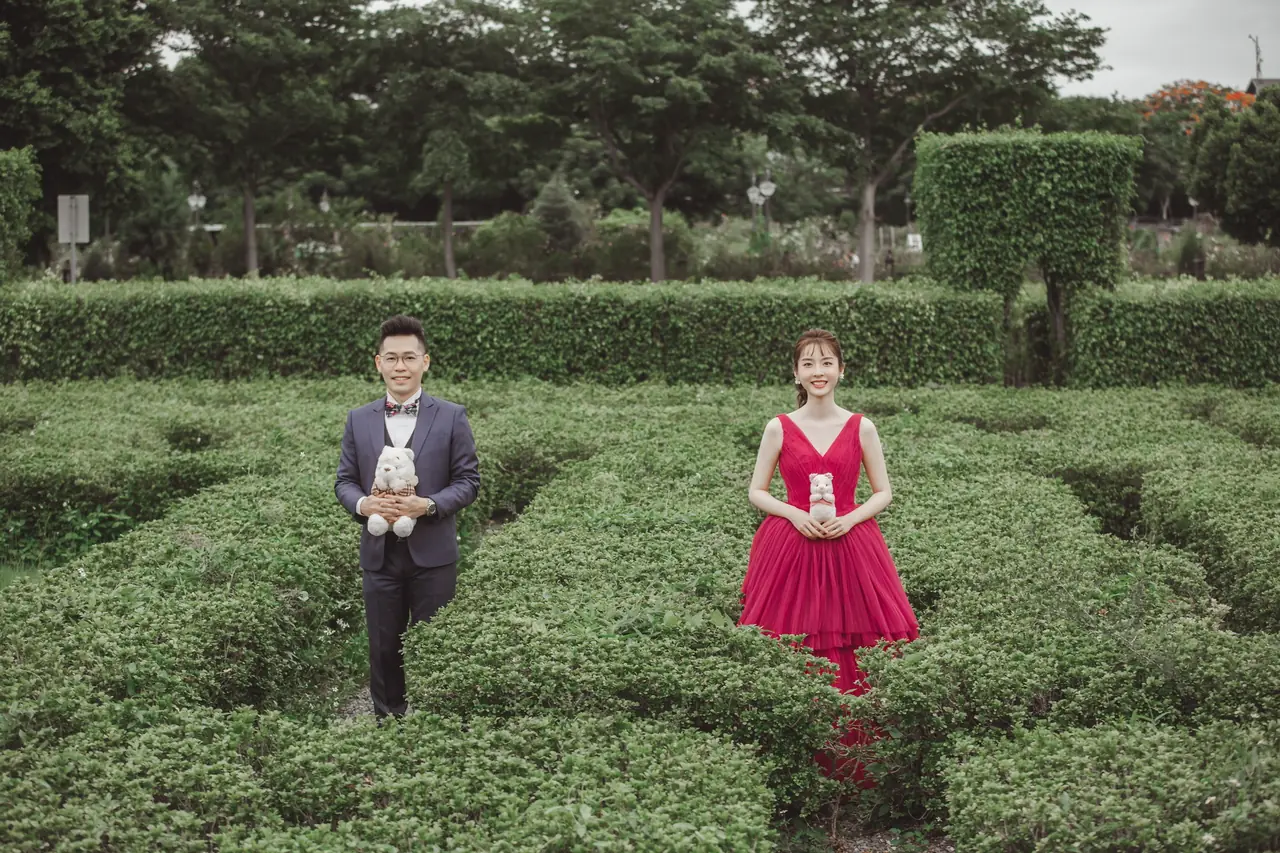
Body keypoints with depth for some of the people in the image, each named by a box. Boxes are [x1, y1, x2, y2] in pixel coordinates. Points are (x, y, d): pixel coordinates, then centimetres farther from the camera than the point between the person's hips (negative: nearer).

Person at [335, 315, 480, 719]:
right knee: (383, 650, 10)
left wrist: (428, 505, -19)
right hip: (379, 553, 2)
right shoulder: (358, 420, 7)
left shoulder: (451, 417, -1)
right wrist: (362, 504, -15)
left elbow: (468, 480, -1)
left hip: (432, 552, -2)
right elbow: (344, 480, 8)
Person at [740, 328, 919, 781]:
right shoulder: (779, 428, 2)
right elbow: (757, 492, 7)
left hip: (850, 545, 0)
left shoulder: (861, 428, 3)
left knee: (853, 658, -1)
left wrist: (849, 519, -10)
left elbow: (883, 493, 8)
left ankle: (854, 760, 11)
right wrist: (796, 514, -10)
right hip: (791, 546, 0)